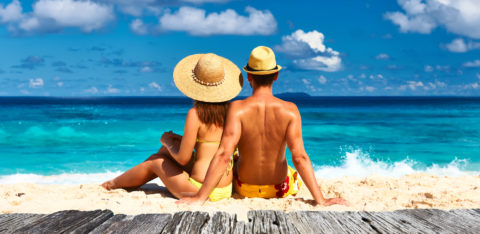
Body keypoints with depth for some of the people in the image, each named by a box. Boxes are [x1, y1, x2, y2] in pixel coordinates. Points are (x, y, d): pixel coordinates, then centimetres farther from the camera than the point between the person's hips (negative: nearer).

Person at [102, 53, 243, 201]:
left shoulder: (196, 113, -17)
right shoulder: (230, 110, 2)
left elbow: (183, 158, -13)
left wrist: (168, 141, 7)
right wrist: (180, 139, 18)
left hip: (201, 191, -7)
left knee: (155, 161, 20)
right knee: (165, 150, 25)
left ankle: (114, 184, 47)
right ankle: (129, 184, 46)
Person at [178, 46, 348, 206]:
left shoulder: (237, 108, -23)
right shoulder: (290, 110, -20)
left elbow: (224, 155, -31)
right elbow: (299, 158, -26)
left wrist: (200, 197, -29)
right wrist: (320, 200, -24)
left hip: (245, 189, 0)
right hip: (280, 189, 0)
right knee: (296, 172, 37)